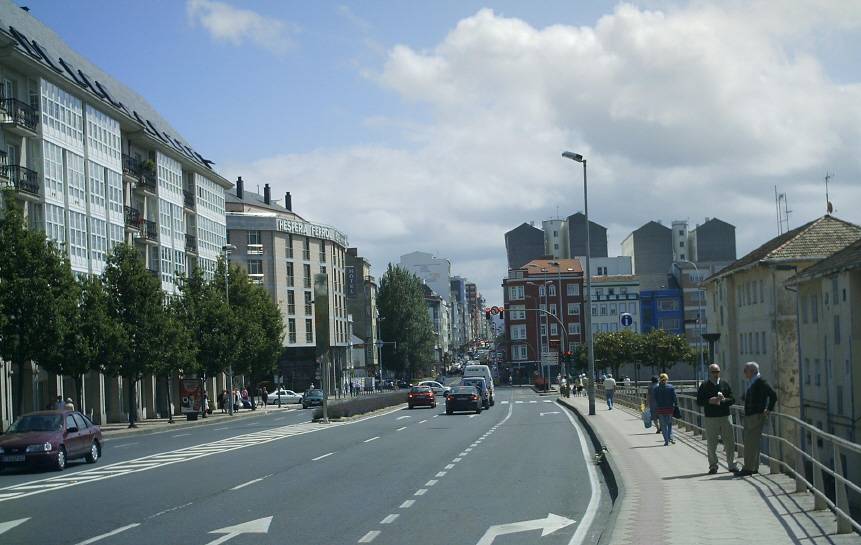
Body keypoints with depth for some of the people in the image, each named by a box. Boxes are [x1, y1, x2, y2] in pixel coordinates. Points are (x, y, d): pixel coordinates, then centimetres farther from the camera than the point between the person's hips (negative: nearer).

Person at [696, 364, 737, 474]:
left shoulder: (725, 384, 10)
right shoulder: (704, 386, 3)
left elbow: (732, 399, 8)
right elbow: (699, 402, 0)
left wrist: (723, 400, -12)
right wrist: (709, 401, -17)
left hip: (725, 416, 2)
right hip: (711, 418, -2)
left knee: (730, 442, 2)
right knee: (711, 444, 1)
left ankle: (732, 465, 12)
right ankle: (713, 466, 11)